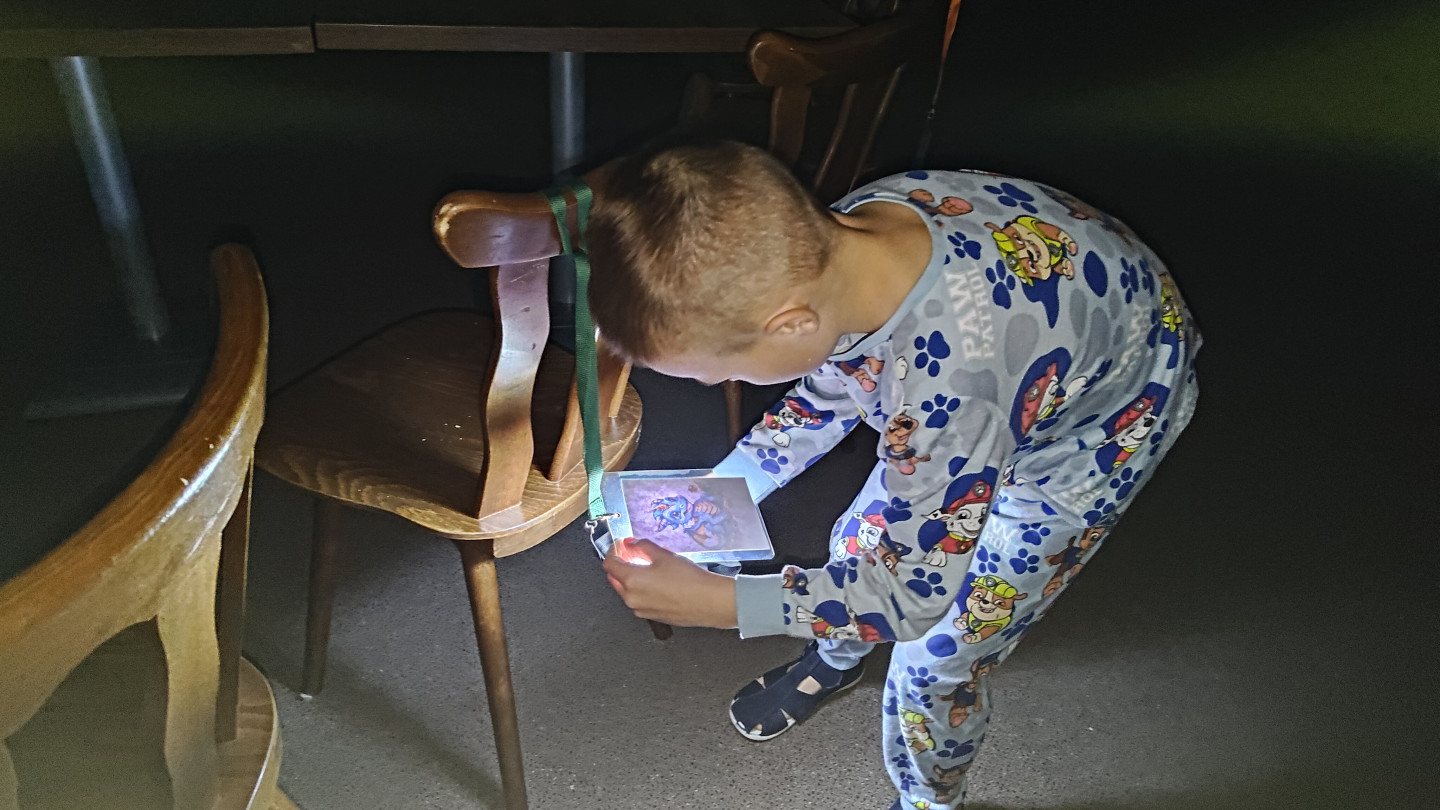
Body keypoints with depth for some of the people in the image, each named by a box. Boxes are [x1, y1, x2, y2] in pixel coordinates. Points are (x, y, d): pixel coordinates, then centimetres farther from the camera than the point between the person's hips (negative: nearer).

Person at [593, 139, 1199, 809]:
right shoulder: (841, 232, -25)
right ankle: (834, 659, 52)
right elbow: (831, 387, -2)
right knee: (861, 540, 17)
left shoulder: (944, 390, -45)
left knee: (935, 661, 1)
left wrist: (715, 603, -27)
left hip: (1095, 430, -6)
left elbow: (918, 598, -26)